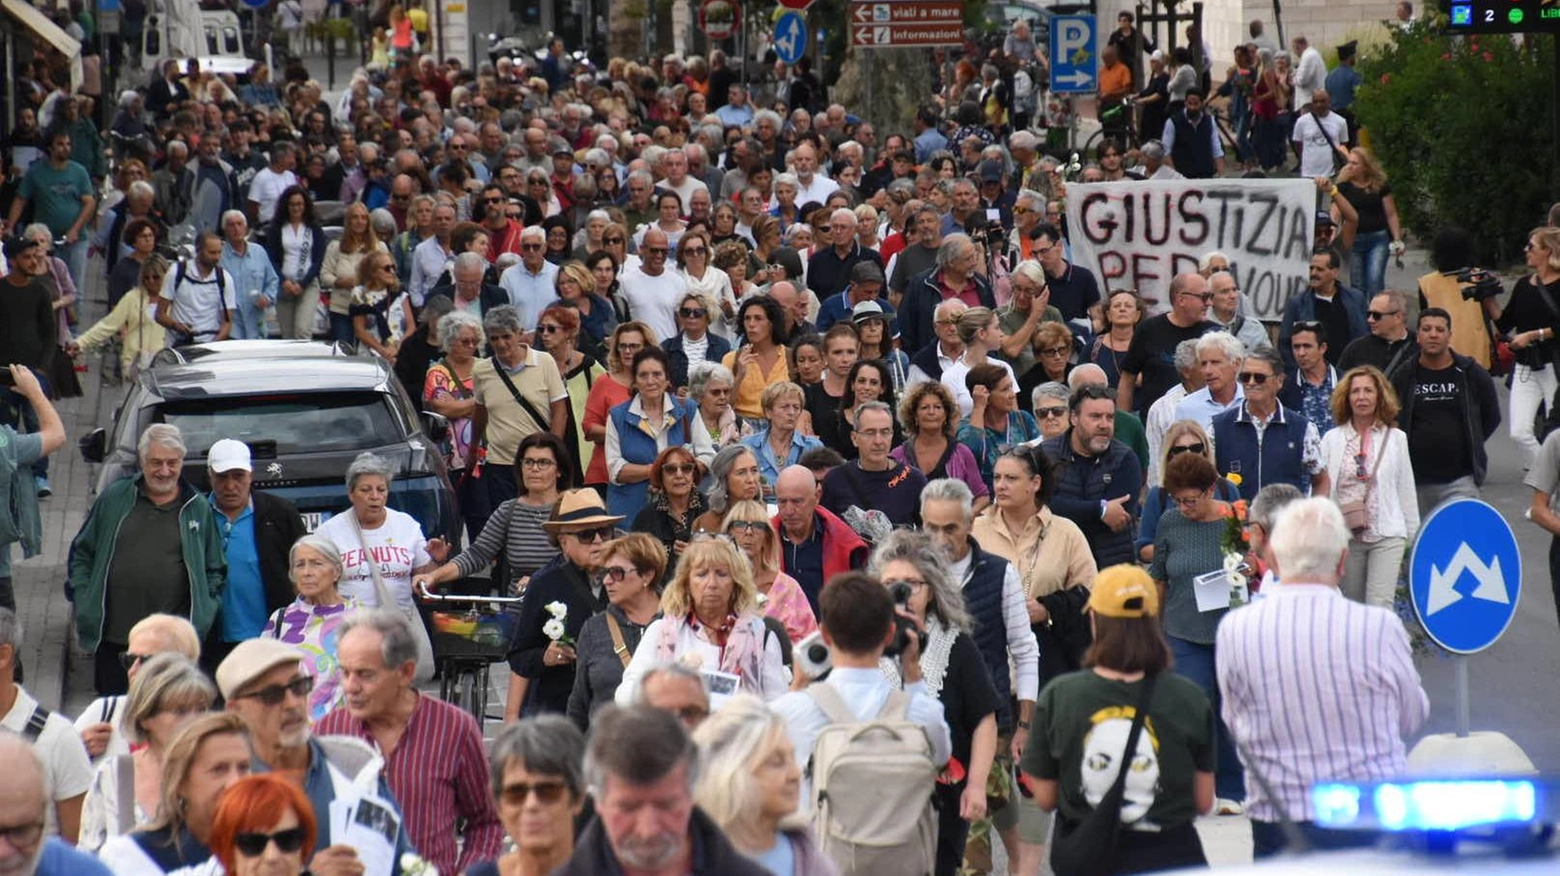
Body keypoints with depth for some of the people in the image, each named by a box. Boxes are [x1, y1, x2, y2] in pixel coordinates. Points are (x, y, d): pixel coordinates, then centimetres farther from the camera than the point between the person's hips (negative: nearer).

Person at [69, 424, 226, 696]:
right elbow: (81, 554, 14)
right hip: (111, 640, 1)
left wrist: (200, 620, 1)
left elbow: (215, 571, 14)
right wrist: (84, 610, 4)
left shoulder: (199, 509, 8)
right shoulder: (113, 498, 8)